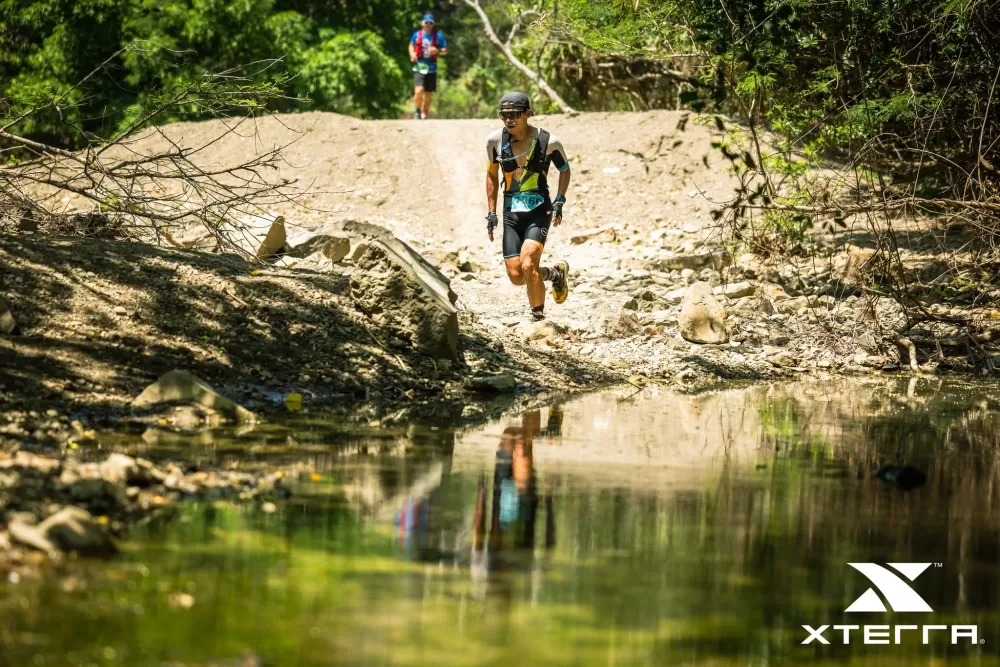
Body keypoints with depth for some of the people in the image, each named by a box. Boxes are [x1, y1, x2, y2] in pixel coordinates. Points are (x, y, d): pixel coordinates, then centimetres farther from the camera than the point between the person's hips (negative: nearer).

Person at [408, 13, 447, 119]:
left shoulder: (438, 36, 0)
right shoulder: (417, 35, 2)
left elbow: (445, 51, 4)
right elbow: (411, 45, 20)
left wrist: (437, 51, -17)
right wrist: (412, 54, 0)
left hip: (431, 69, 1)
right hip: (419, 68, -1)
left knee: (428, 95, 8)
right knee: (419, 91, -20)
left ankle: (424, 114, 26)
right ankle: (417, 111, 2)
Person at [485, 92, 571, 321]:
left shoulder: (548, 142, -11)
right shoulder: (495, 141, -4)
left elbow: (565, 170, 7)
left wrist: (559, 200, -6)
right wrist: (492, 212, 10)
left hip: (539, 210, -4)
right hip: (511, 212, 4)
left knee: (527, 265, -23)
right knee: (516, 276, 0)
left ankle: (538, 317, -6)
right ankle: (556, 273, 31)